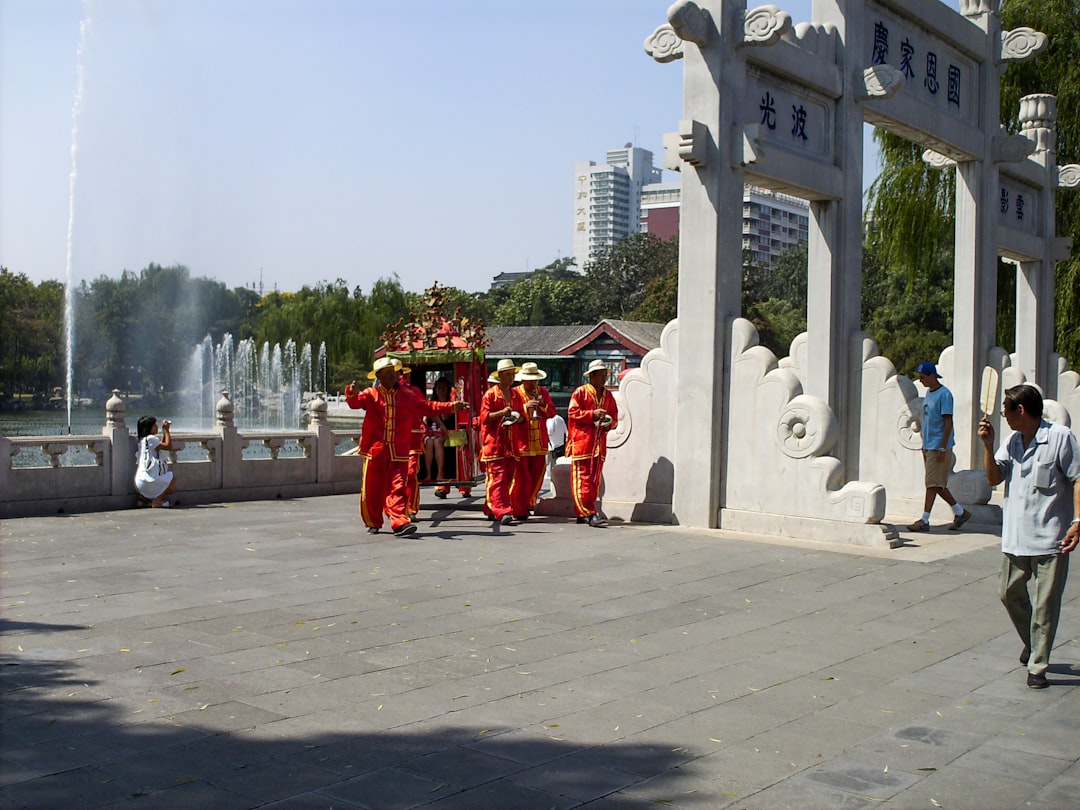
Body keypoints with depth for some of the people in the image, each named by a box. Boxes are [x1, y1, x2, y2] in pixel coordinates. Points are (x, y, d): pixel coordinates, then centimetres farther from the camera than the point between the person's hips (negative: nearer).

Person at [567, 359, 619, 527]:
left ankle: (581, 514, 16)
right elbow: (572, 412, -8)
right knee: (583, 479, -12)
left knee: (595, 480, 7)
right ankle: (591, 514, -16)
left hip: (600, 443, 6)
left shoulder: (608, 395, 17)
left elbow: (614, 416, 21)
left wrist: (609, 422, -2)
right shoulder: (581, 392, 0)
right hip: (582, 441, -6)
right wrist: (593, 414, -17)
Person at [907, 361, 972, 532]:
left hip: (939, 447, -9)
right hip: (928, 446, 9)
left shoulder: (944, 394, -12)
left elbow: (948, 422, -15)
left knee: (932, 483, -7)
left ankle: (924, 520, -4)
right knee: (937, 484, 11)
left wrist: (942, 448, -19)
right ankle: (960, 512, 21)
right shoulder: (928, 393, 14)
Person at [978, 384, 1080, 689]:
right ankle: (1033, 643, 39)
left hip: (1050, 539, -6)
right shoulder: (1013, 441, 9)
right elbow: (994, 478, 9)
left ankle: (1037, 666, 7)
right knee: (1009, 592, 15)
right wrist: (988, 445, -4)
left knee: (1046, 603, -2)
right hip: (1015, 536, 7)